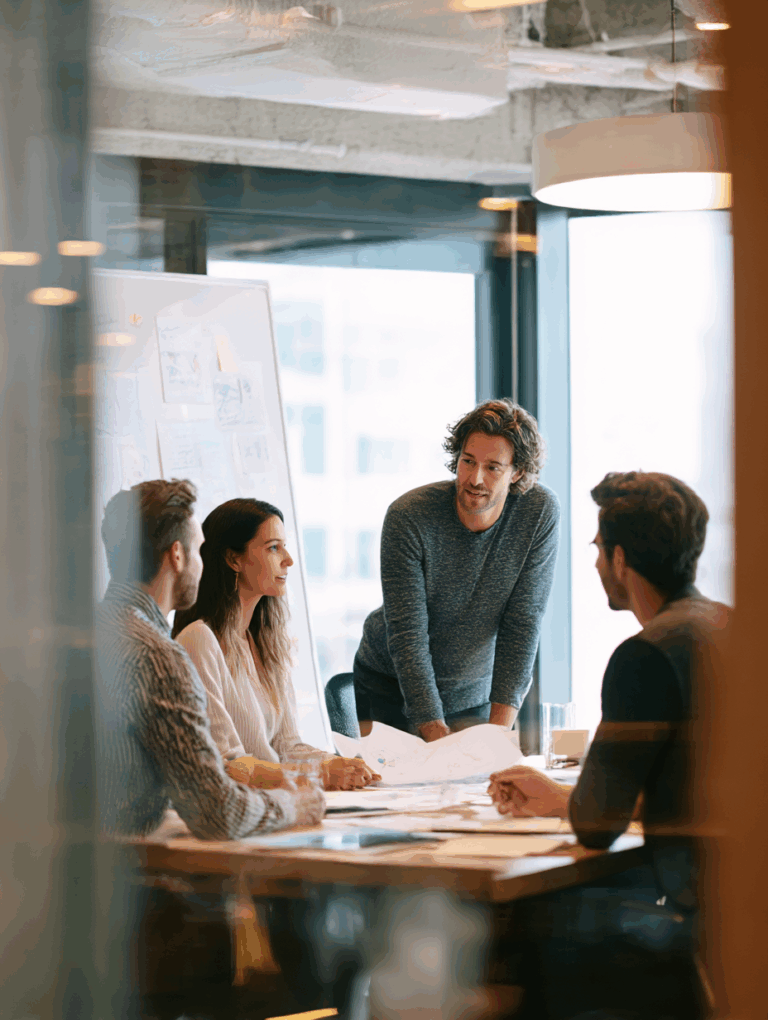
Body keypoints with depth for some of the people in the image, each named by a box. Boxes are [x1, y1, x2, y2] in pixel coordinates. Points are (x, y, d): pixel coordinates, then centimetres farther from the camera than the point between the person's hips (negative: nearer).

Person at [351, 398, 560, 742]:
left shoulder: (540, 512, -18)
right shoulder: (408, 516, -24)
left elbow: (523, 624, -15)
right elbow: (407, 635, -25)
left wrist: (499, 730, -22)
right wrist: (437, 736, -31)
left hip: (475, 695, 2)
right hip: (392, 691, -2)